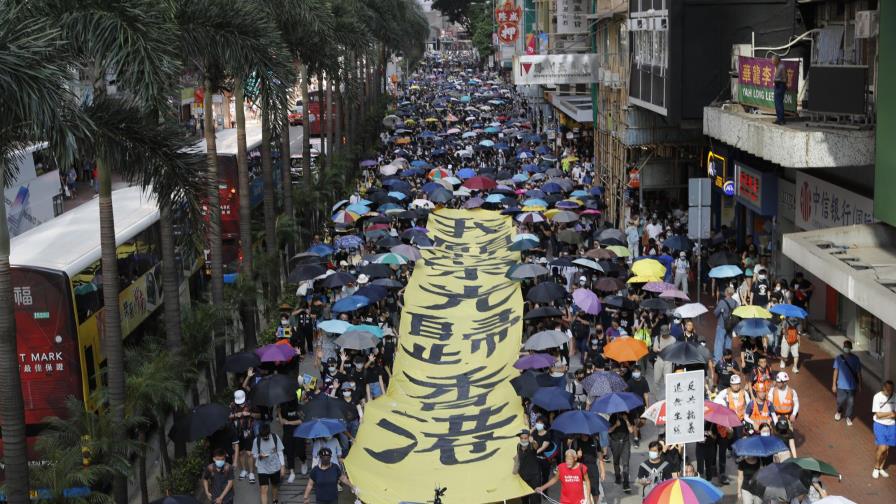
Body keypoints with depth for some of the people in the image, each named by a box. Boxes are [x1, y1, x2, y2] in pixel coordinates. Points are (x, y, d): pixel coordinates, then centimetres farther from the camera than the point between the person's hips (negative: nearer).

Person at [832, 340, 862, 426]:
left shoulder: (855, 358, -7)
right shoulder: (838, 358, -8)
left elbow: (858, 372, 0)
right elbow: (836, 371, -3)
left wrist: (860, 384, 2)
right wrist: (834, 384, -3)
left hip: (852, 385, 0)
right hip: (841, 385, 0)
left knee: (850, 402, 9)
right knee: (840, 401, 4)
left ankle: (848, 417, 29)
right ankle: (839, 412, 36)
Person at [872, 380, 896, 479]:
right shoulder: (877, 397, -13)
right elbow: (878, 415, -14)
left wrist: (885, 416, -16)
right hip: (880, 425, -3)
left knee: (887, 449, 8)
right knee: (882, 448, -11)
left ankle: (881, 468, 27)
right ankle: (876, 468, 11)